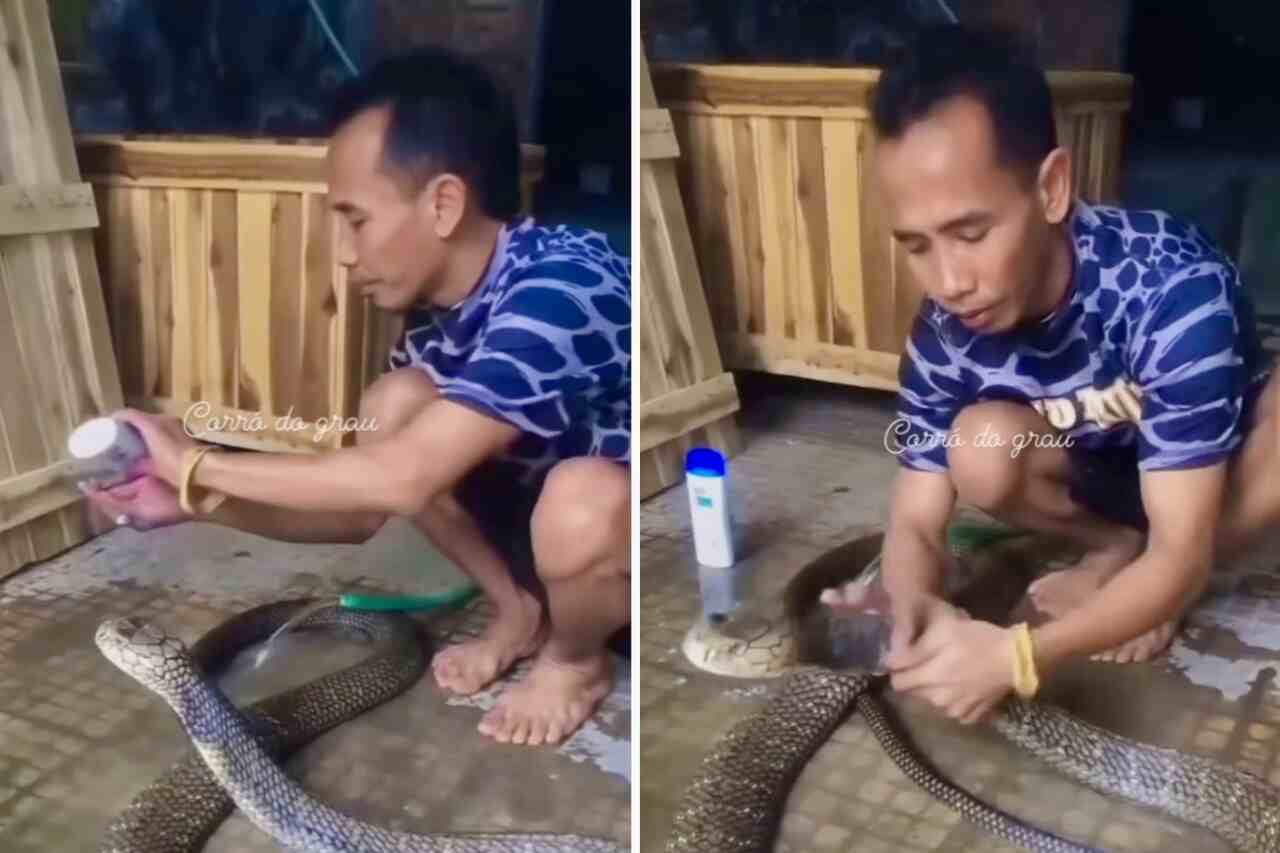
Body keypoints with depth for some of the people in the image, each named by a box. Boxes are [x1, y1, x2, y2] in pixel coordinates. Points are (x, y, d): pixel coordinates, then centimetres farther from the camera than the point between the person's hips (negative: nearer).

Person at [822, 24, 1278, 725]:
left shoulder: (1175, 292, -38)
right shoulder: (944, 335, -25)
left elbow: (1182, 555, -37)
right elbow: (916, 522, -19)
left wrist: (1018, 655, -51)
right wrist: (907, 606, -44)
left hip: (1220, 472, -2)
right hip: (1102, 469, 3)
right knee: (980, 450, -29)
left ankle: (1125, 573, -9)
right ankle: (1117, 549, -1)